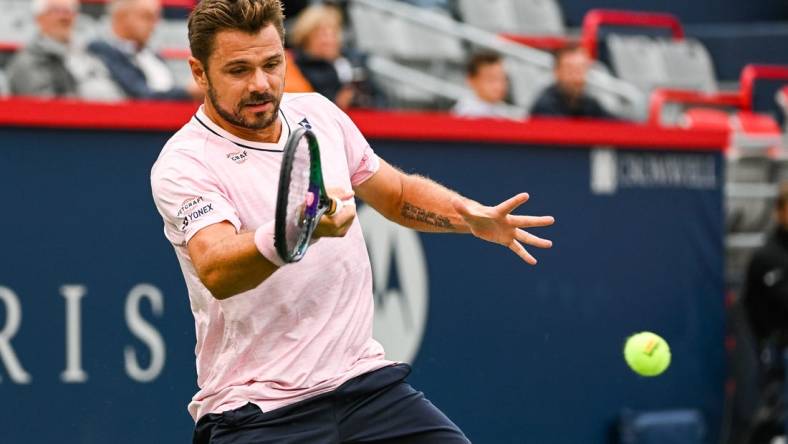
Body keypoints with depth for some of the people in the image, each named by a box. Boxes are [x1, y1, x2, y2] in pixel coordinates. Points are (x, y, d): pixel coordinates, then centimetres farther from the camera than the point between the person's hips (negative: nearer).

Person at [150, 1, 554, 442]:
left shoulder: (319, 113, 8)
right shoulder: (184, 164, -11)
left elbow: (397, 193, 24)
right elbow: (216, 273, -29)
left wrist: (471, 216, 6)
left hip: (367, 380, 5)